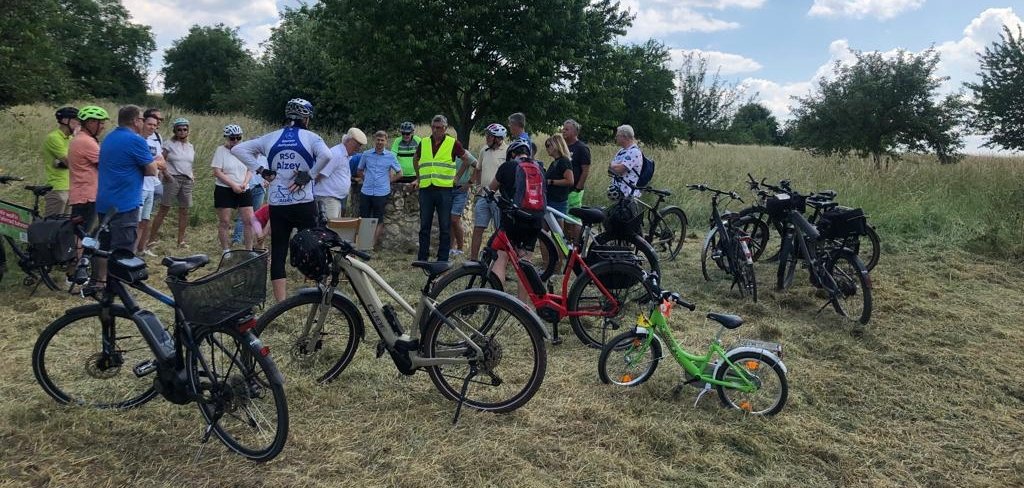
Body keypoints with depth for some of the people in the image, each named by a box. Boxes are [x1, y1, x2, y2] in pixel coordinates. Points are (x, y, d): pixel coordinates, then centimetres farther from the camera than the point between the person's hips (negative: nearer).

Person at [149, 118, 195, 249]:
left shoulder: (191, 147, 15)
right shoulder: (169, 144, -1)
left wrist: (192, 176, 9)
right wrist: (166, 173, -17)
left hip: (187, 180, 5)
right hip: (172, 179, -5)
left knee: (184, 211, 7)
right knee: (164, 209, -5)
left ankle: (181, 240, 14)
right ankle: (153, 238, -2)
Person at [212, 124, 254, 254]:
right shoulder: (221, 150, -4)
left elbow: (249, 171, 9)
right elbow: (217, 172, -11)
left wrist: (245, 183, -9)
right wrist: (233, 185, -17)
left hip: (243, 191, 4)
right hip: (224, 190, -4)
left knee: (249, 221, -2)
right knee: (225, 222, 0)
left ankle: (249, 251, 8)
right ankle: (226, 251, 9)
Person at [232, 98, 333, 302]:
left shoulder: (271, 138, 9)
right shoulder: (310, 137, -2)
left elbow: (238, 149, 6)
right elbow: (326, 155, -23)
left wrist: (261, 171, 5)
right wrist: (309, 174, -11)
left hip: (277, 205, 3)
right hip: (304, 204, -3)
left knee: (278, 253, 6)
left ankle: (281, 303, 6)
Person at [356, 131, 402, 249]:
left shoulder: (391, 156, 0)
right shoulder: (366, 154, 5)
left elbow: (399, 173, 8)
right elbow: (360, 170, 19)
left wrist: (388, 181, 1)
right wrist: (366, 180, 7)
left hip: (381, 192, -2)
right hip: (366, 191, 2)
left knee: (378, 220, 6)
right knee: (363, 217, 5)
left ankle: (374, 242, 15)